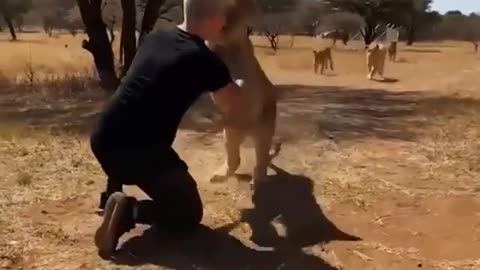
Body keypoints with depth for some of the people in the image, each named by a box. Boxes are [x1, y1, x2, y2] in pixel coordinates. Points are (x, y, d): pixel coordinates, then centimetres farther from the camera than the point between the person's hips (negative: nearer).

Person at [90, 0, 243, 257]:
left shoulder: (154, 39, 11)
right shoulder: (205, 60, -8)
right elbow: (232, 107, 9)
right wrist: (239, 87, 31)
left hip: (103, 140, 7)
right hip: (137, 152, -7)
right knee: (188, 215, 8)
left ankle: (112, 195, 27)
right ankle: (128, 210, -14)